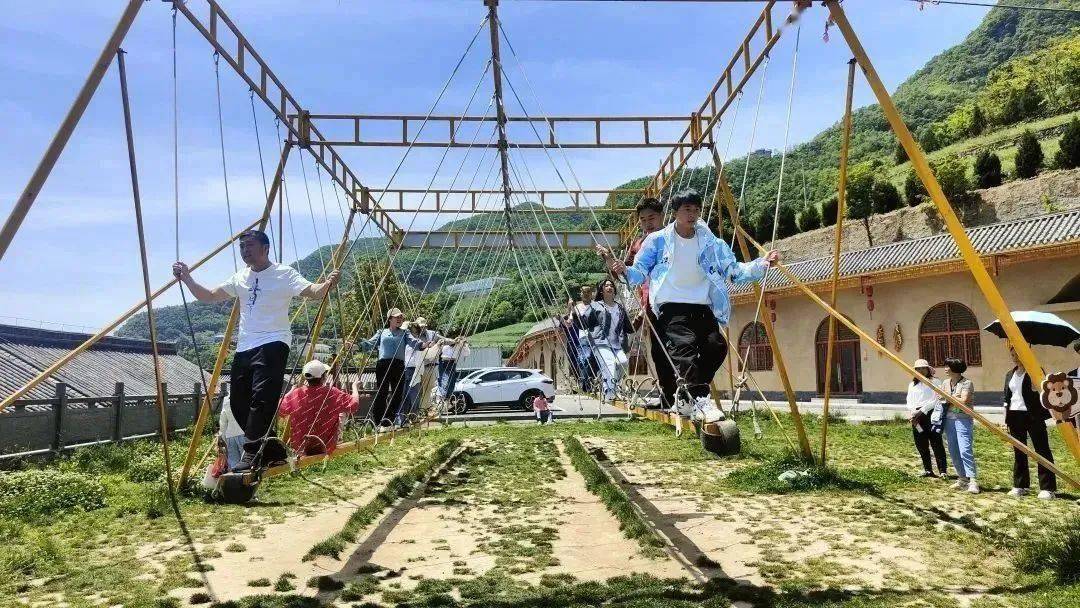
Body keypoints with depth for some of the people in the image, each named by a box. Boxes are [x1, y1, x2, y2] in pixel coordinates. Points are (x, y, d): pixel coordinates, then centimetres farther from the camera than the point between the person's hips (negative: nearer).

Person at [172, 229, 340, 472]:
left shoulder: (283, 274, -2)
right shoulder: (240, 278, 17)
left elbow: (313, 292, -14)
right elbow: (208, 296, 21)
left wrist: (327, 284, -35)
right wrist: (187, 278, 8)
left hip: (272, 345, -7)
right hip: (244, 348, 7)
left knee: (261, 398, -20)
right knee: (239, 402, 7)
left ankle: (253, 453, -16)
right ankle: (271, 450, 19)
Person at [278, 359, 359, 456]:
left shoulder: (295, 394, -14)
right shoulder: (333, 394, -22)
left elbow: (280, 411, 1)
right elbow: (354, 404, -16)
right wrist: (354, 387, 2)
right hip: (325, 448, -3)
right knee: (339, 415, 21)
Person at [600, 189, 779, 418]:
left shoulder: (711, 243, 13)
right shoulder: (657, 240, 5)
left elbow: (734, 270, 10)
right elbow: (639, 272, 4)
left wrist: (762, 263, -4)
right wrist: (623, 270, -17)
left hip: (702, 308, 4)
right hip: (671, 307, -3)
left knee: (716, 345, -15)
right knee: (684, 344, -27)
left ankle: (685, 395, 3)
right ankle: (701, 398, -29)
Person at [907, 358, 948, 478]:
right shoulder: (912, 384, 19)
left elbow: (934, 400, -7)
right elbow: (909, 401, 12)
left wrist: (921, 411, -12)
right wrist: (912, 412, -6)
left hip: (930, 414, -6)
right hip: (916, 417, 6)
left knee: (936, 443, -8)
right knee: (921, 445, 7)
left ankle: (943, 471, -5)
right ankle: (928, 470, 15)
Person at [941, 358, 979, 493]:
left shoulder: (966, 383, -8)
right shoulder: (945, 383, 12)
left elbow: (963, 401, -18)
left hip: (963, 420, -7)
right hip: (949, 420, 7)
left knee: (965, 451, -14)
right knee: (953, 452, 9)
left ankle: (972, 481, -13)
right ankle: (962, 478, 20)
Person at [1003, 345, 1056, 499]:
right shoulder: (1010, 375, 15)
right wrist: (1006, 419, 14)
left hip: (1033, 416, -6)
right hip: (1015, 417, 6)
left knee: (1042, 450, -2)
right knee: (1018, 451, 9)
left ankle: (1048, 488, 0)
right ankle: (1020, 485, 16)